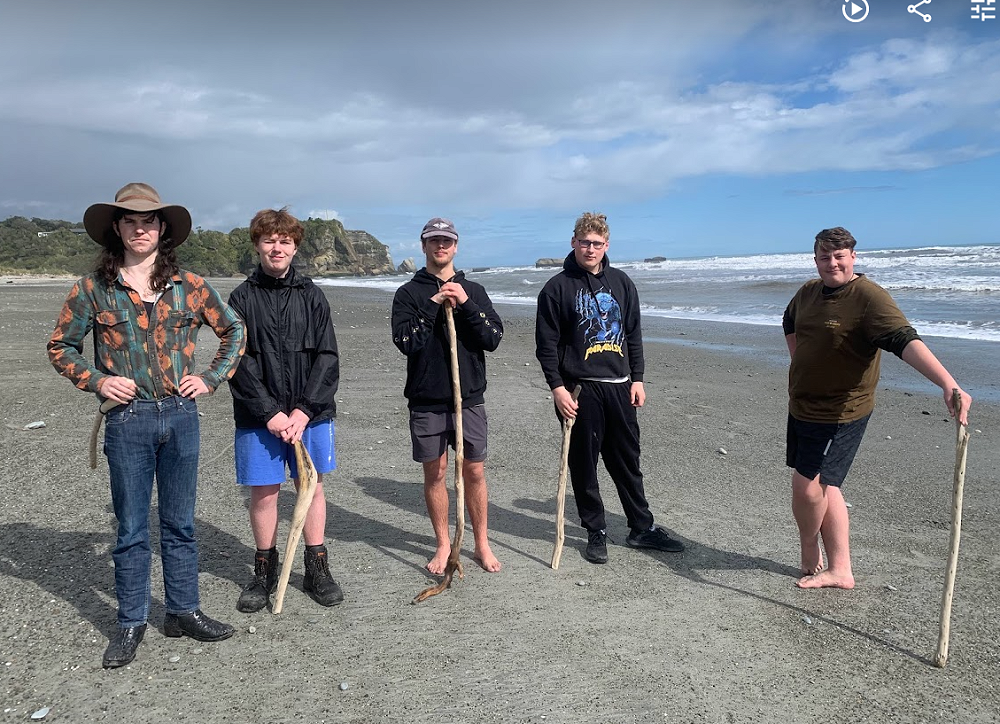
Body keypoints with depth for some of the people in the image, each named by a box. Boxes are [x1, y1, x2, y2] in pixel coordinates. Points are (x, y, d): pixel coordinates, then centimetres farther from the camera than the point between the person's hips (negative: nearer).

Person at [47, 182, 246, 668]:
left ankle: (182, 612, 27)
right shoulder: (94, 289, 0)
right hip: (127, 420, -1)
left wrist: (212, 378, 3)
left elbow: (234, 329, 12)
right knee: (131, 529, 8)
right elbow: (60, 346, 8)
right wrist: (97, 381, -6)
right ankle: (131, 623, 24)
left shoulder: (189, 286, 2)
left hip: (181, 416, 1)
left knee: (180, 523, 12)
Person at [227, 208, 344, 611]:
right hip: (259, 417, -1)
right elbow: (239, 365, -5)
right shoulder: (242, 298, 1)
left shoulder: (311, 295, 4)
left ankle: (317, 570, 23)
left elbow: (327, 359, -2)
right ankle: (265, 573, 24)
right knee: (263, 492, 6)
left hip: (310, 413, 1)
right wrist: (271, 413, -14)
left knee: (312, 487, 9)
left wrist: (304, 411, -12)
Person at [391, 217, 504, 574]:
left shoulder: (473, 290, 7)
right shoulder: (409, 293, 2)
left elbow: (493, 338, -3)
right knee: (434, 472, 8)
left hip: (469, 399, 1)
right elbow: (405, 341, -11)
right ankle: (443, 544, 24)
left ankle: (481, 544, 23)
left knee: (474, 471, 7)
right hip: (426, 401, -1)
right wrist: (433, 303, -16)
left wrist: (465, 304, -14)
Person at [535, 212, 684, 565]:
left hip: (618, 386, 4)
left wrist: (637, 379, 8)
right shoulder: (557, 288, -3)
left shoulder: (621, 283, 10)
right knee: (583, 464, 5)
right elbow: (546, 344, -5)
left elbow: (633, 334, 14)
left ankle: (642, 528, 25)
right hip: (579, 389, -3)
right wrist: (558, 387, -12)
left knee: (627, 461, 13)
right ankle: (596, 532, 20)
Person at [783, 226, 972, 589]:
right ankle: (840, 571, 25)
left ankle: (810, 555, 23)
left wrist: (949, 384, -45)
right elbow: (790, 324, 27)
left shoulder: (869, 297, -18)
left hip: (841, 412, -8)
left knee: (807, 484, -7)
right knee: (823, 485, 12)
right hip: (801, 406, 8)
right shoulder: (808, 292, 6)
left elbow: (905, 341, -32)